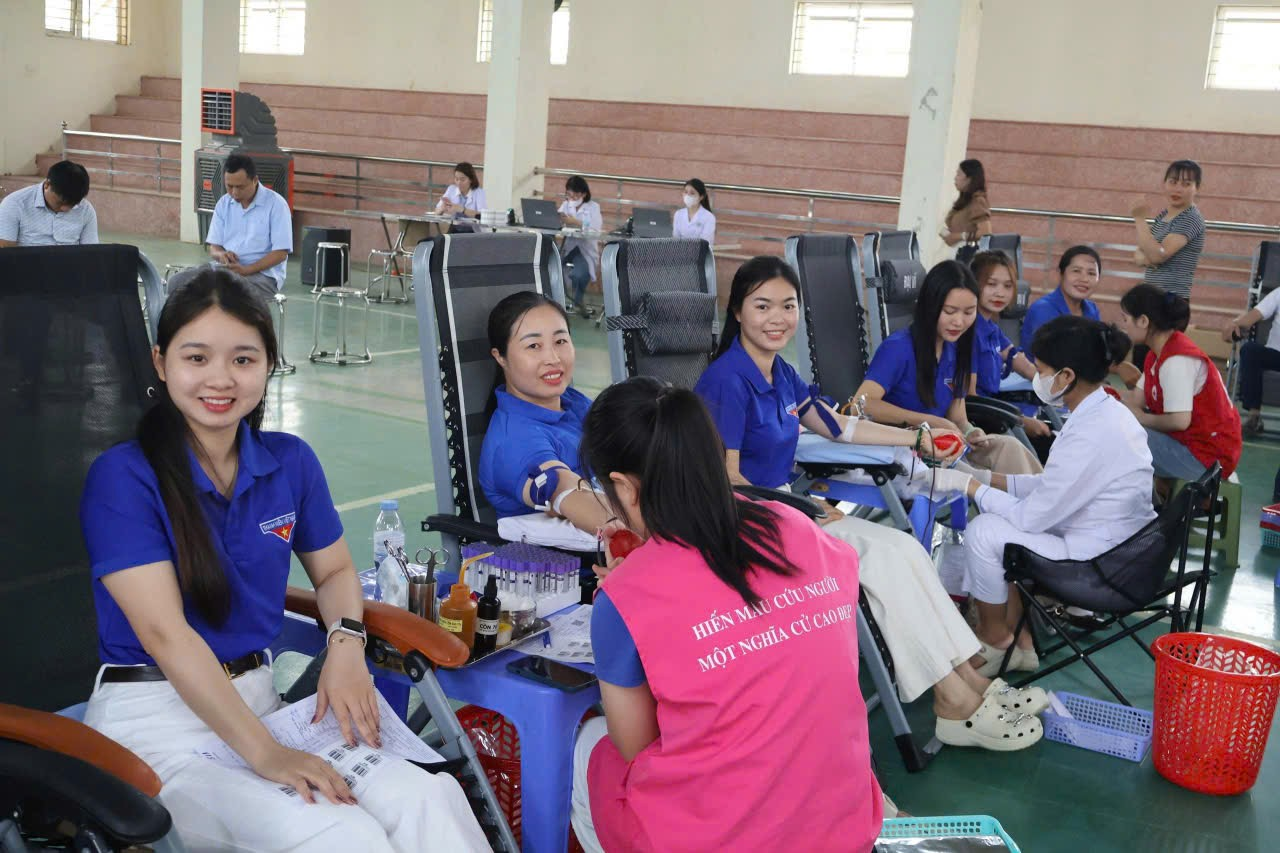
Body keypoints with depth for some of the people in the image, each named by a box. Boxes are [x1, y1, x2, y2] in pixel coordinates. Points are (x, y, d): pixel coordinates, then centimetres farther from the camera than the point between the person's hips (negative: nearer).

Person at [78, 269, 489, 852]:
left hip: (260, 695, 5)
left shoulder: (290, 461, 6)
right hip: (156, 715, -4)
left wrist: (346, 644, -5)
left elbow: (334, 570, 19)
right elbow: (165, 632, -17)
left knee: (429, 802, -22)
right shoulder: (123, 476, -9)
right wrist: (264, 752, -25)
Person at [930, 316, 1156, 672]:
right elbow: (1053, 487, 13)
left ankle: (995, 637, 15)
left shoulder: (1089, 435, -26)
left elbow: (1031, 516, -19)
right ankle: (1017, 640, 18)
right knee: (1009, 520, 16)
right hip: (1127, 550, 10)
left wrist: (970, 485, -7)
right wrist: (992, 479, 7)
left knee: (984, 532, -9)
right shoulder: (1106, 411, 4)